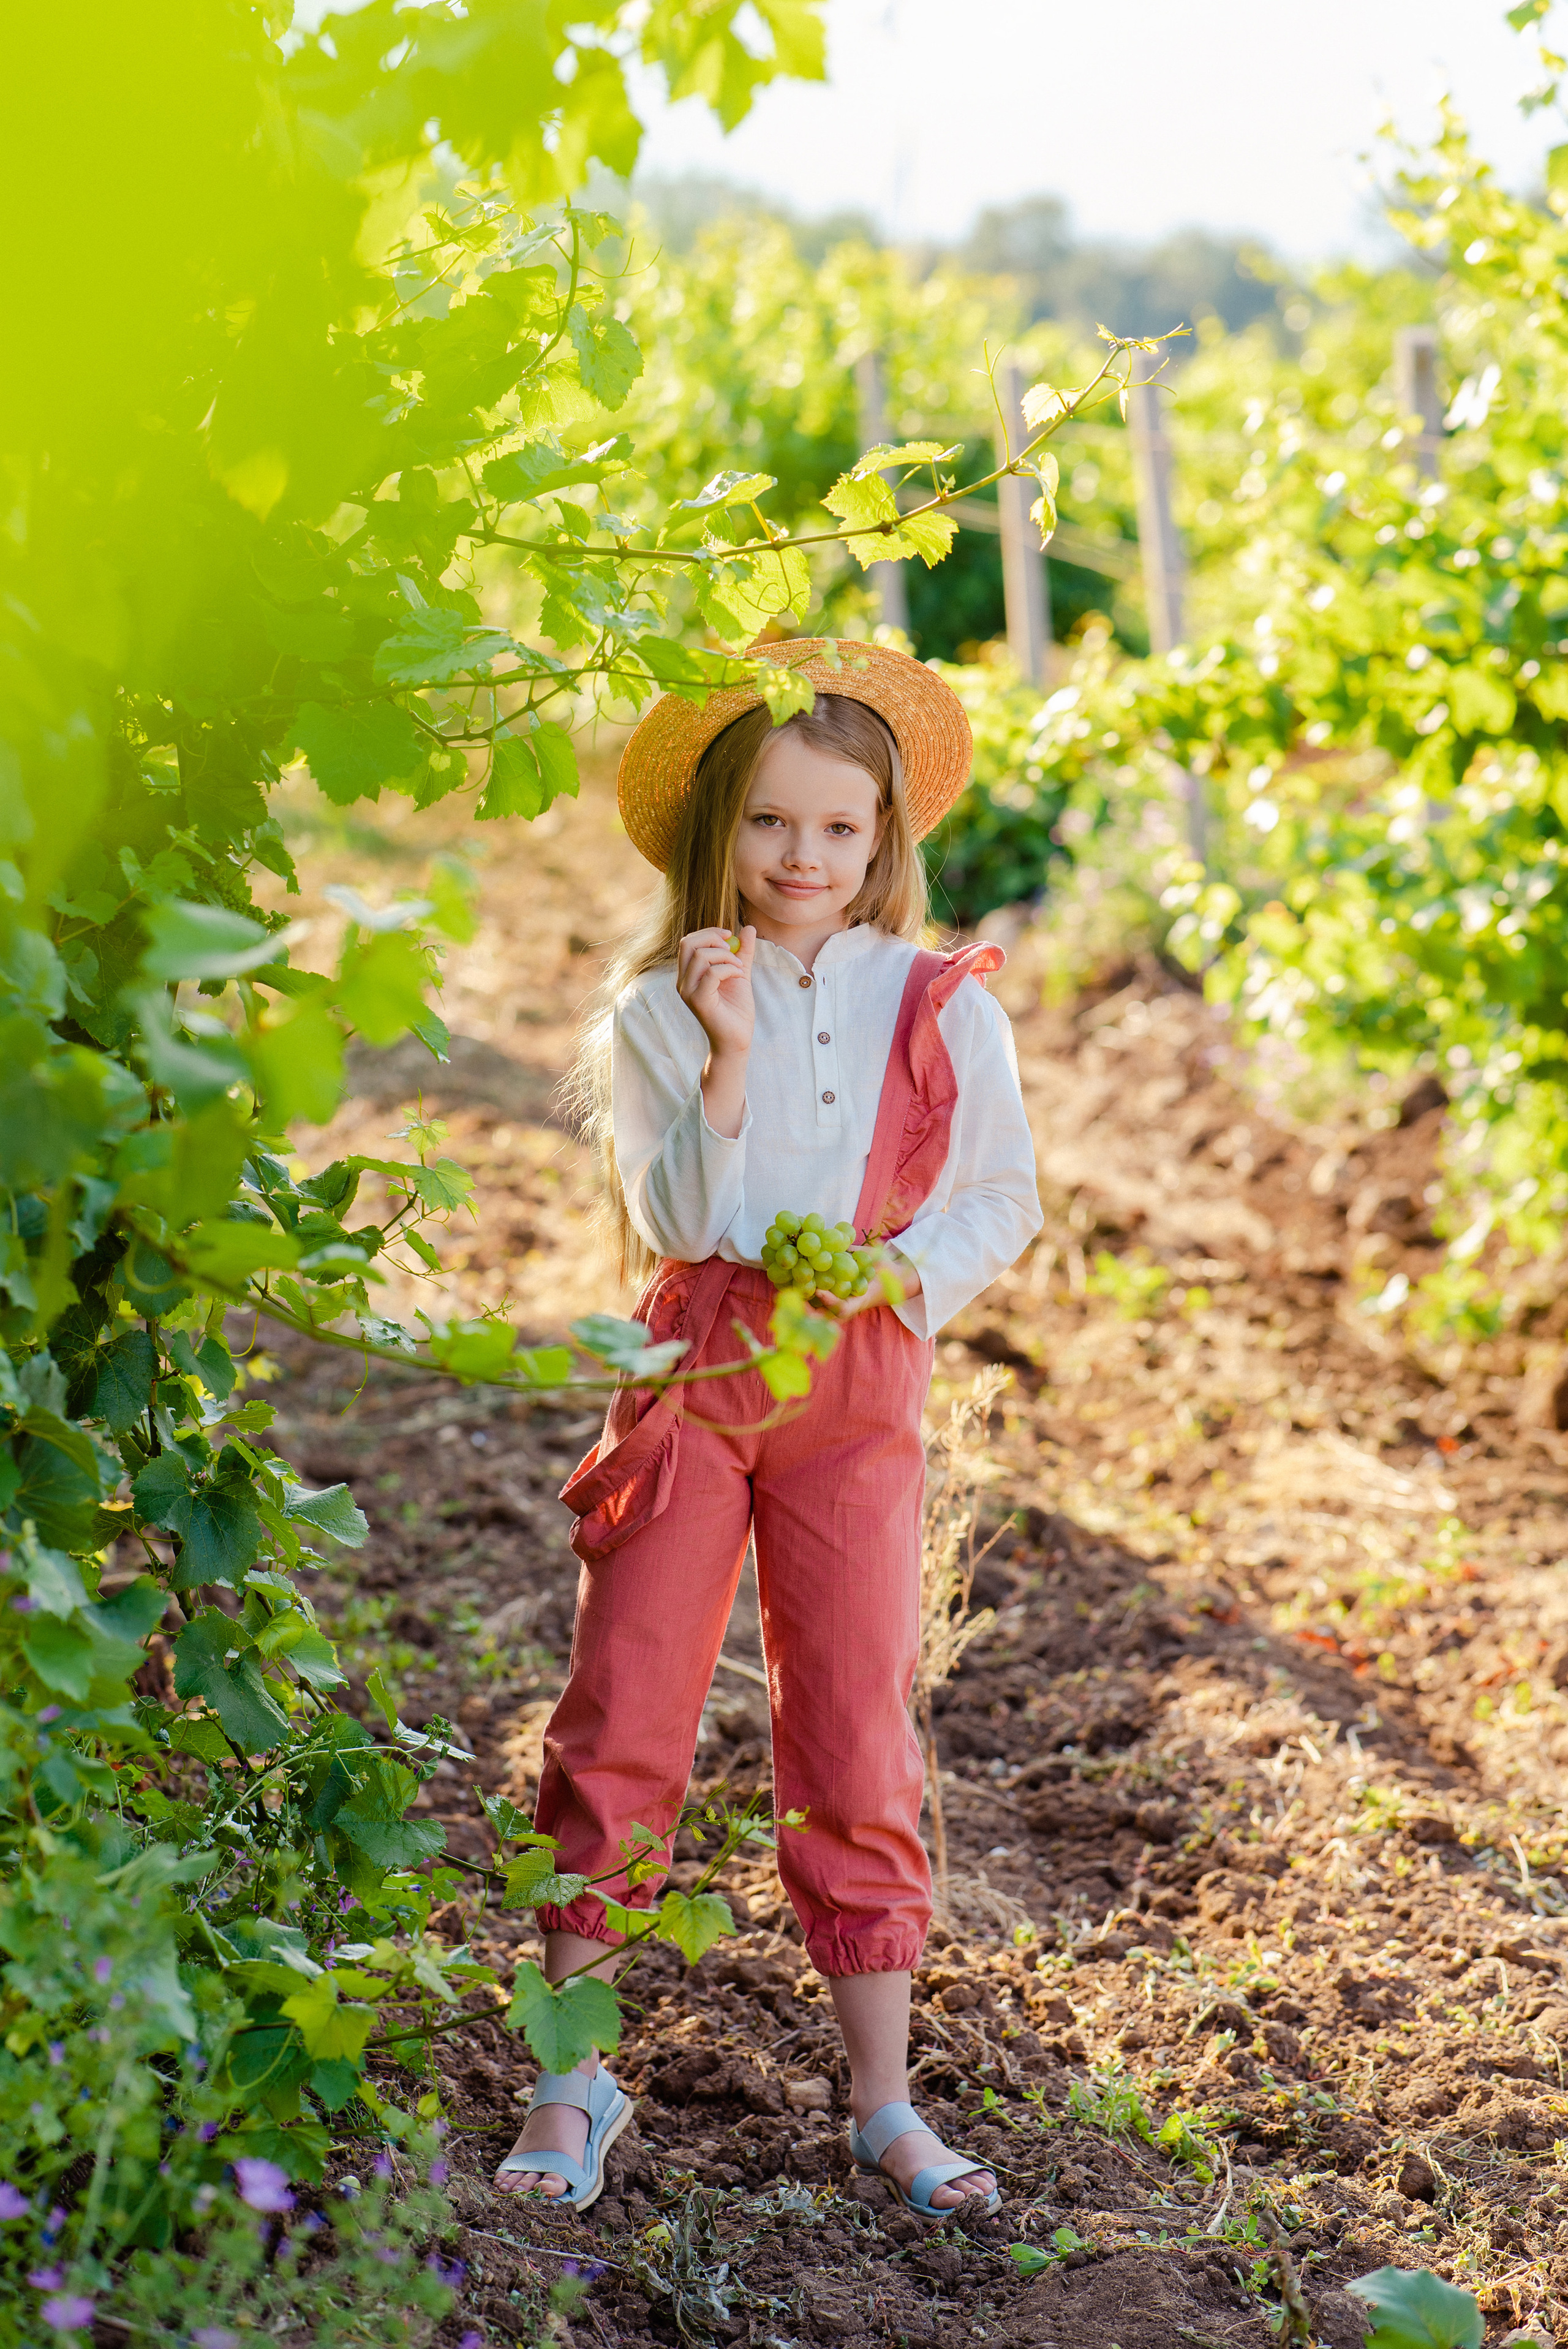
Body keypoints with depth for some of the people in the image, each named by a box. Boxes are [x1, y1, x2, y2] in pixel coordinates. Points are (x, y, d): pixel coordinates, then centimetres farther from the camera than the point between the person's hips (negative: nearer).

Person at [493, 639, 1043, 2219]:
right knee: (620, 1717, 0)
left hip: (858, 1391, 0)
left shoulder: (939, 1005, 3)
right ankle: (572, 2078, 13)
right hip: (692, 1372, 0)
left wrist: (907, 1270, -12)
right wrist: (725, 1064, -20)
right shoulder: (659, 1009, 1)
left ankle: (883, 2104, 13)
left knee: (855, 1735, 3)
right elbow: (674, 1224, -8)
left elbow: (1001, 1197, 7)